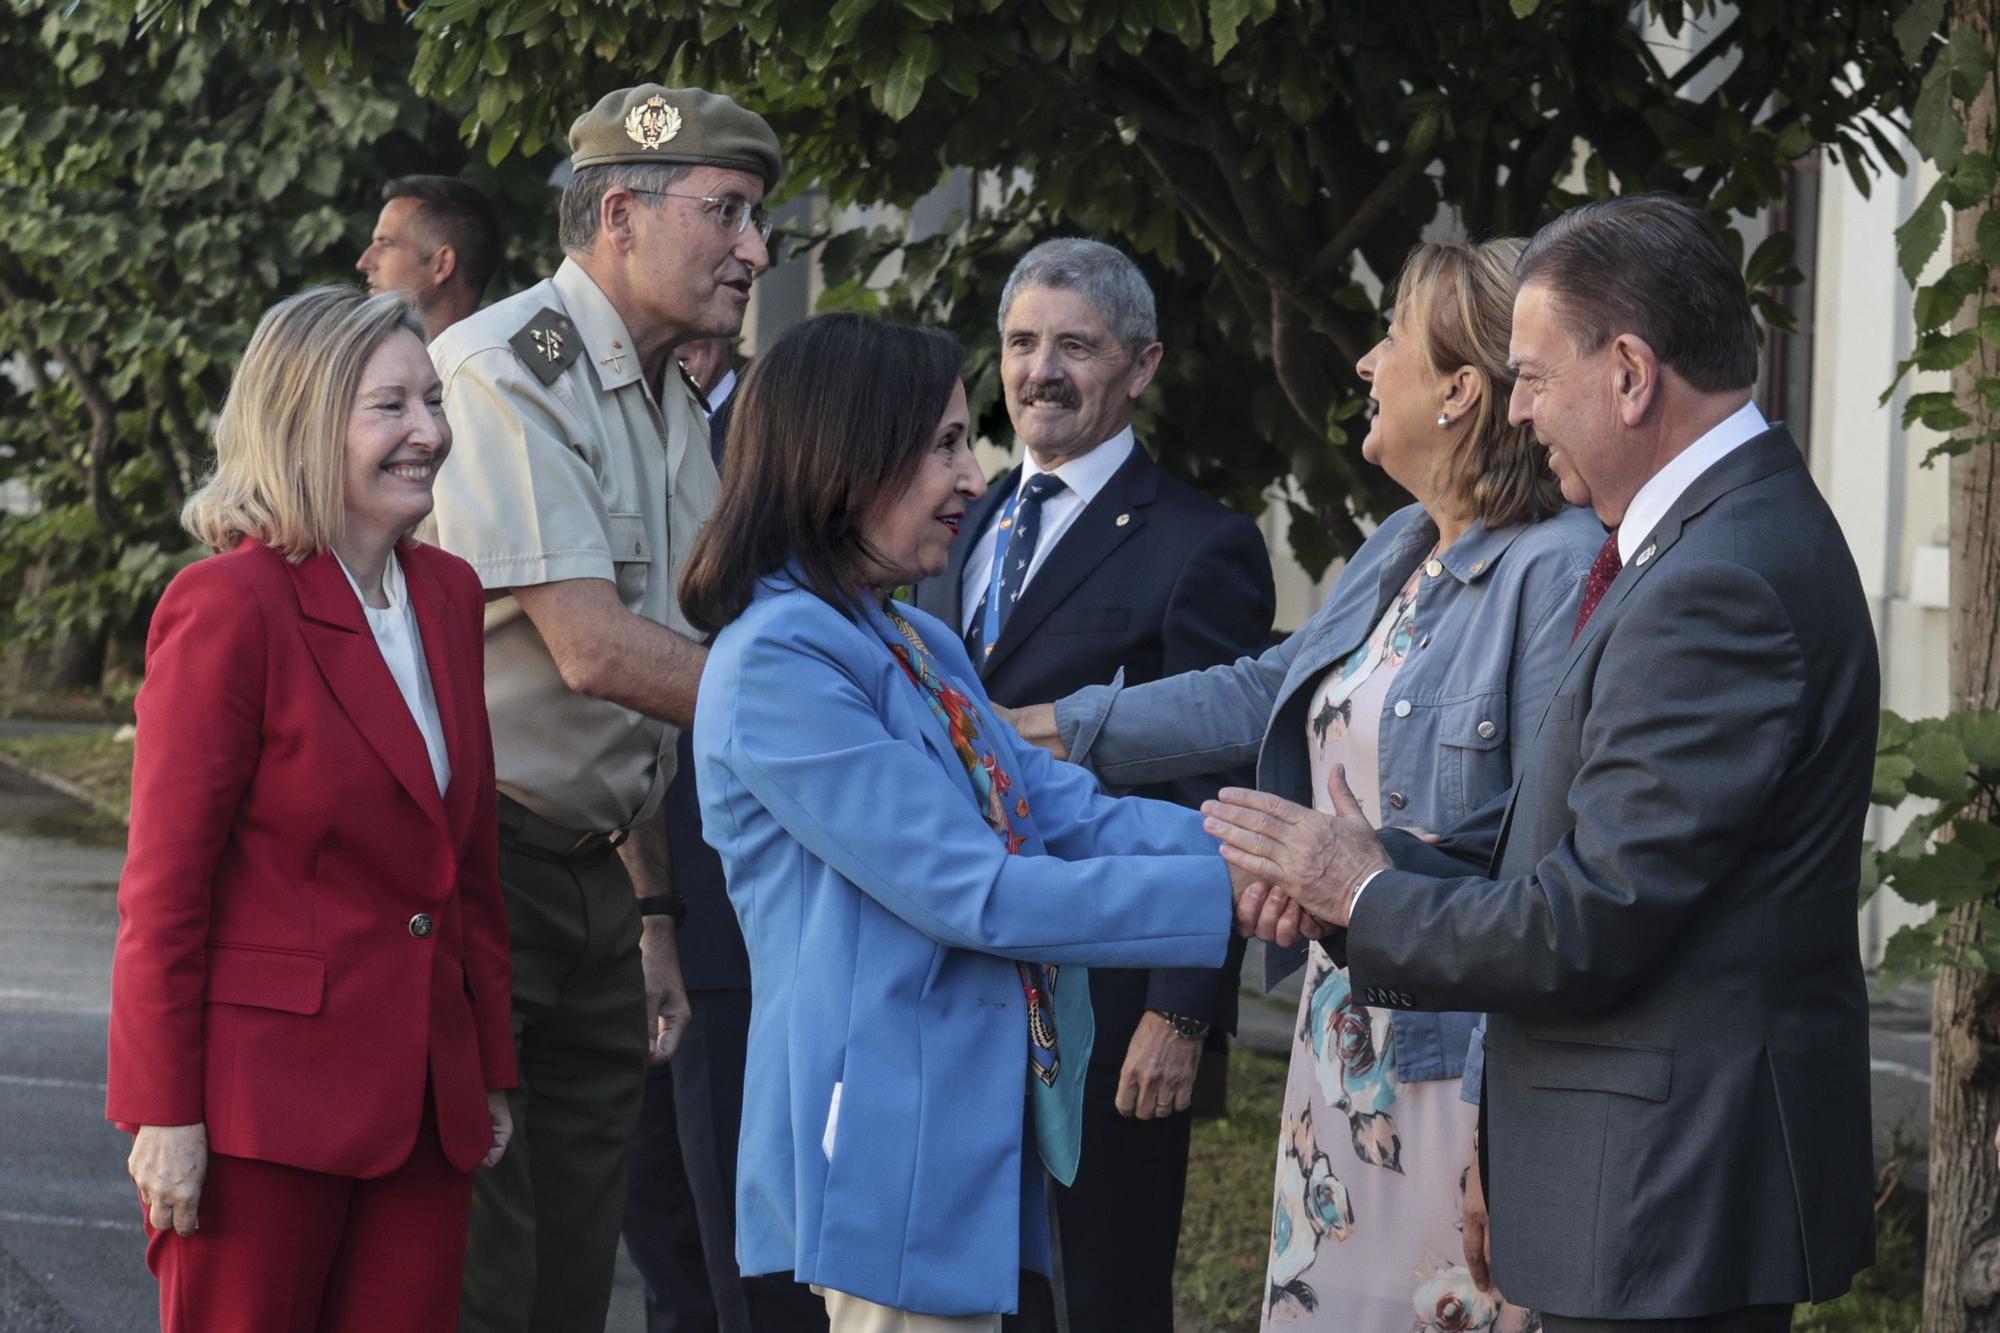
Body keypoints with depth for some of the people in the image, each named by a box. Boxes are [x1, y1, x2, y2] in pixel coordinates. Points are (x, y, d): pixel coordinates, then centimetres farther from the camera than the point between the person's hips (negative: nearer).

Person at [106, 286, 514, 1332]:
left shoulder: (447, 594, 11)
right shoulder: (228, 606, -12)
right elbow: (165, 885, -11)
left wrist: (491, 1068, 16)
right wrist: (164, 1115, -13)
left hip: (422, 1094, 7)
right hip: (267, 1086, -7)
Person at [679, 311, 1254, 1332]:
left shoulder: (921, 644, 16)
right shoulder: (779, 663, -14)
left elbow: (1067, 814, 6)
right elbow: (973, 892, -19)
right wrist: (1224, 894, -20)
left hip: (984, 1140, 9)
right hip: (896, 1146, -9)